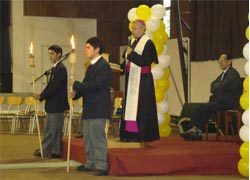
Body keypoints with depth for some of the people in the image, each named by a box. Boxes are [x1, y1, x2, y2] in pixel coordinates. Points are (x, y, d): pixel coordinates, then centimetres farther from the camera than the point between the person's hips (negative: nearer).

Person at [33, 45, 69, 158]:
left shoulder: (61, 69, -15)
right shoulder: (55, 68, 14)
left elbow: (55, 86, -21)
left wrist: (41, 96, -16)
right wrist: (41, 96, 5)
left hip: (57, 104, -10)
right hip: (52, 104, 10)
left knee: (55, 129, -2)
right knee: (49, 129, 13)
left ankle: (56, 152, 5)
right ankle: (45, 150, 19)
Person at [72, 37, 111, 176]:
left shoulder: (104, 65, -11)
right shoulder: (91, 66, 18)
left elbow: (95, 85, -20)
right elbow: (87, 85, 16)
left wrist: (76, 85, -17)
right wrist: (76, 93, -2)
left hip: (98, 108, -10)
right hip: (89, 108, 10)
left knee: (98, 137, -7)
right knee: (88, 137, 14)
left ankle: (101, 166, -3)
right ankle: (91, 163, 23)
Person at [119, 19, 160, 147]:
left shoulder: (148, 43, -9)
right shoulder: (132, 42, 14)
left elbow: (145, 61, -19)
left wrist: (131, 53, -17)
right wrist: (121, 67, 4)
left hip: (142, 81, -8)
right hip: (131, 80, 8)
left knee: (142, 109, -7)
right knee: (129, 107, 8)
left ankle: (143, 137, -3)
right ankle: (131, 134, 13)